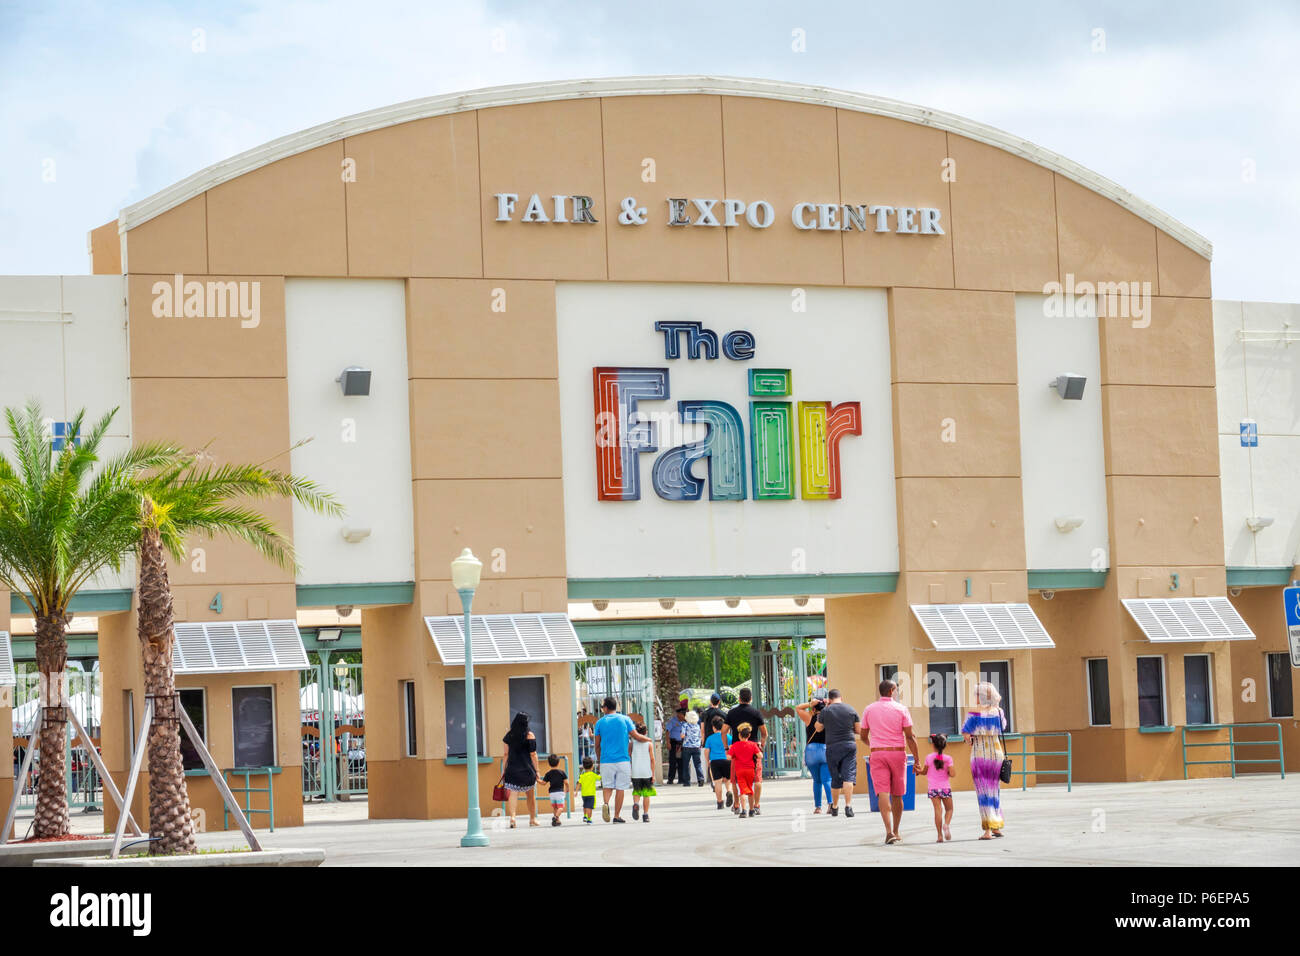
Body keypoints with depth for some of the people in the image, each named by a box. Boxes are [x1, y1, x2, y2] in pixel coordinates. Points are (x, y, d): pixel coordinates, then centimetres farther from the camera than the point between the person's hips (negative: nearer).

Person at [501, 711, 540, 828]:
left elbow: (506, 754, 4)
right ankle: (532, 819, 25)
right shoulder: (529, 735, -5)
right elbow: (533, 754, -5)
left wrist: (504, 770, 11)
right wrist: (536, 770, 1)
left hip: (512, 769, 1)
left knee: (513, 794, -5)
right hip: (527, 769, -1)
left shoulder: (509, 735, 2)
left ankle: (512, 816, -27)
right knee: (531, 796, 15)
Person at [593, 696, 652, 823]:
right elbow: (636, 736, 1)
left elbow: (597, 745, 7)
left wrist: (599, 759, 20)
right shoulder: (625, 719, 1)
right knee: (620, 788, 4)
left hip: (606, 760, 1)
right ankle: (617, 816, 3)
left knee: (607, 786, 9)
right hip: (622, 760, -1)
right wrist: (648, 739, 20)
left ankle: (606, 803, -20)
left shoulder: (600, 722, 3)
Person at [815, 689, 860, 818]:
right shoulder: (851, 710, 3)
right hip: (849, 745, 0)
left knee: (835, 779, 11)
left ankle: (834, 807, 22)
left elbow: (818, 728, 12)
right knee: (848, 776, -6)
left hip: (832, 747, 0)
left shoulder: (826, 711, -2)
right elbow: (858, 730, 9)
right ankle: (848, 805, -19)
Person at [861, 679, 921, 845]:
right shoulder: (901, 709, -2)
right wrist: (916, 758, 2)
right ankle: (895, 832, 19)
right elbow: (909, 736, -4)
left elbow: (863, 736, 11)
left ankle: (889, 831, -23)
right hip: (897, 753, 0)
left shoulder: (869, 710, 4)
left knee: (883, 793, -8)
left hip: (877, 754, 0)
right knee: (897, 795, 12)